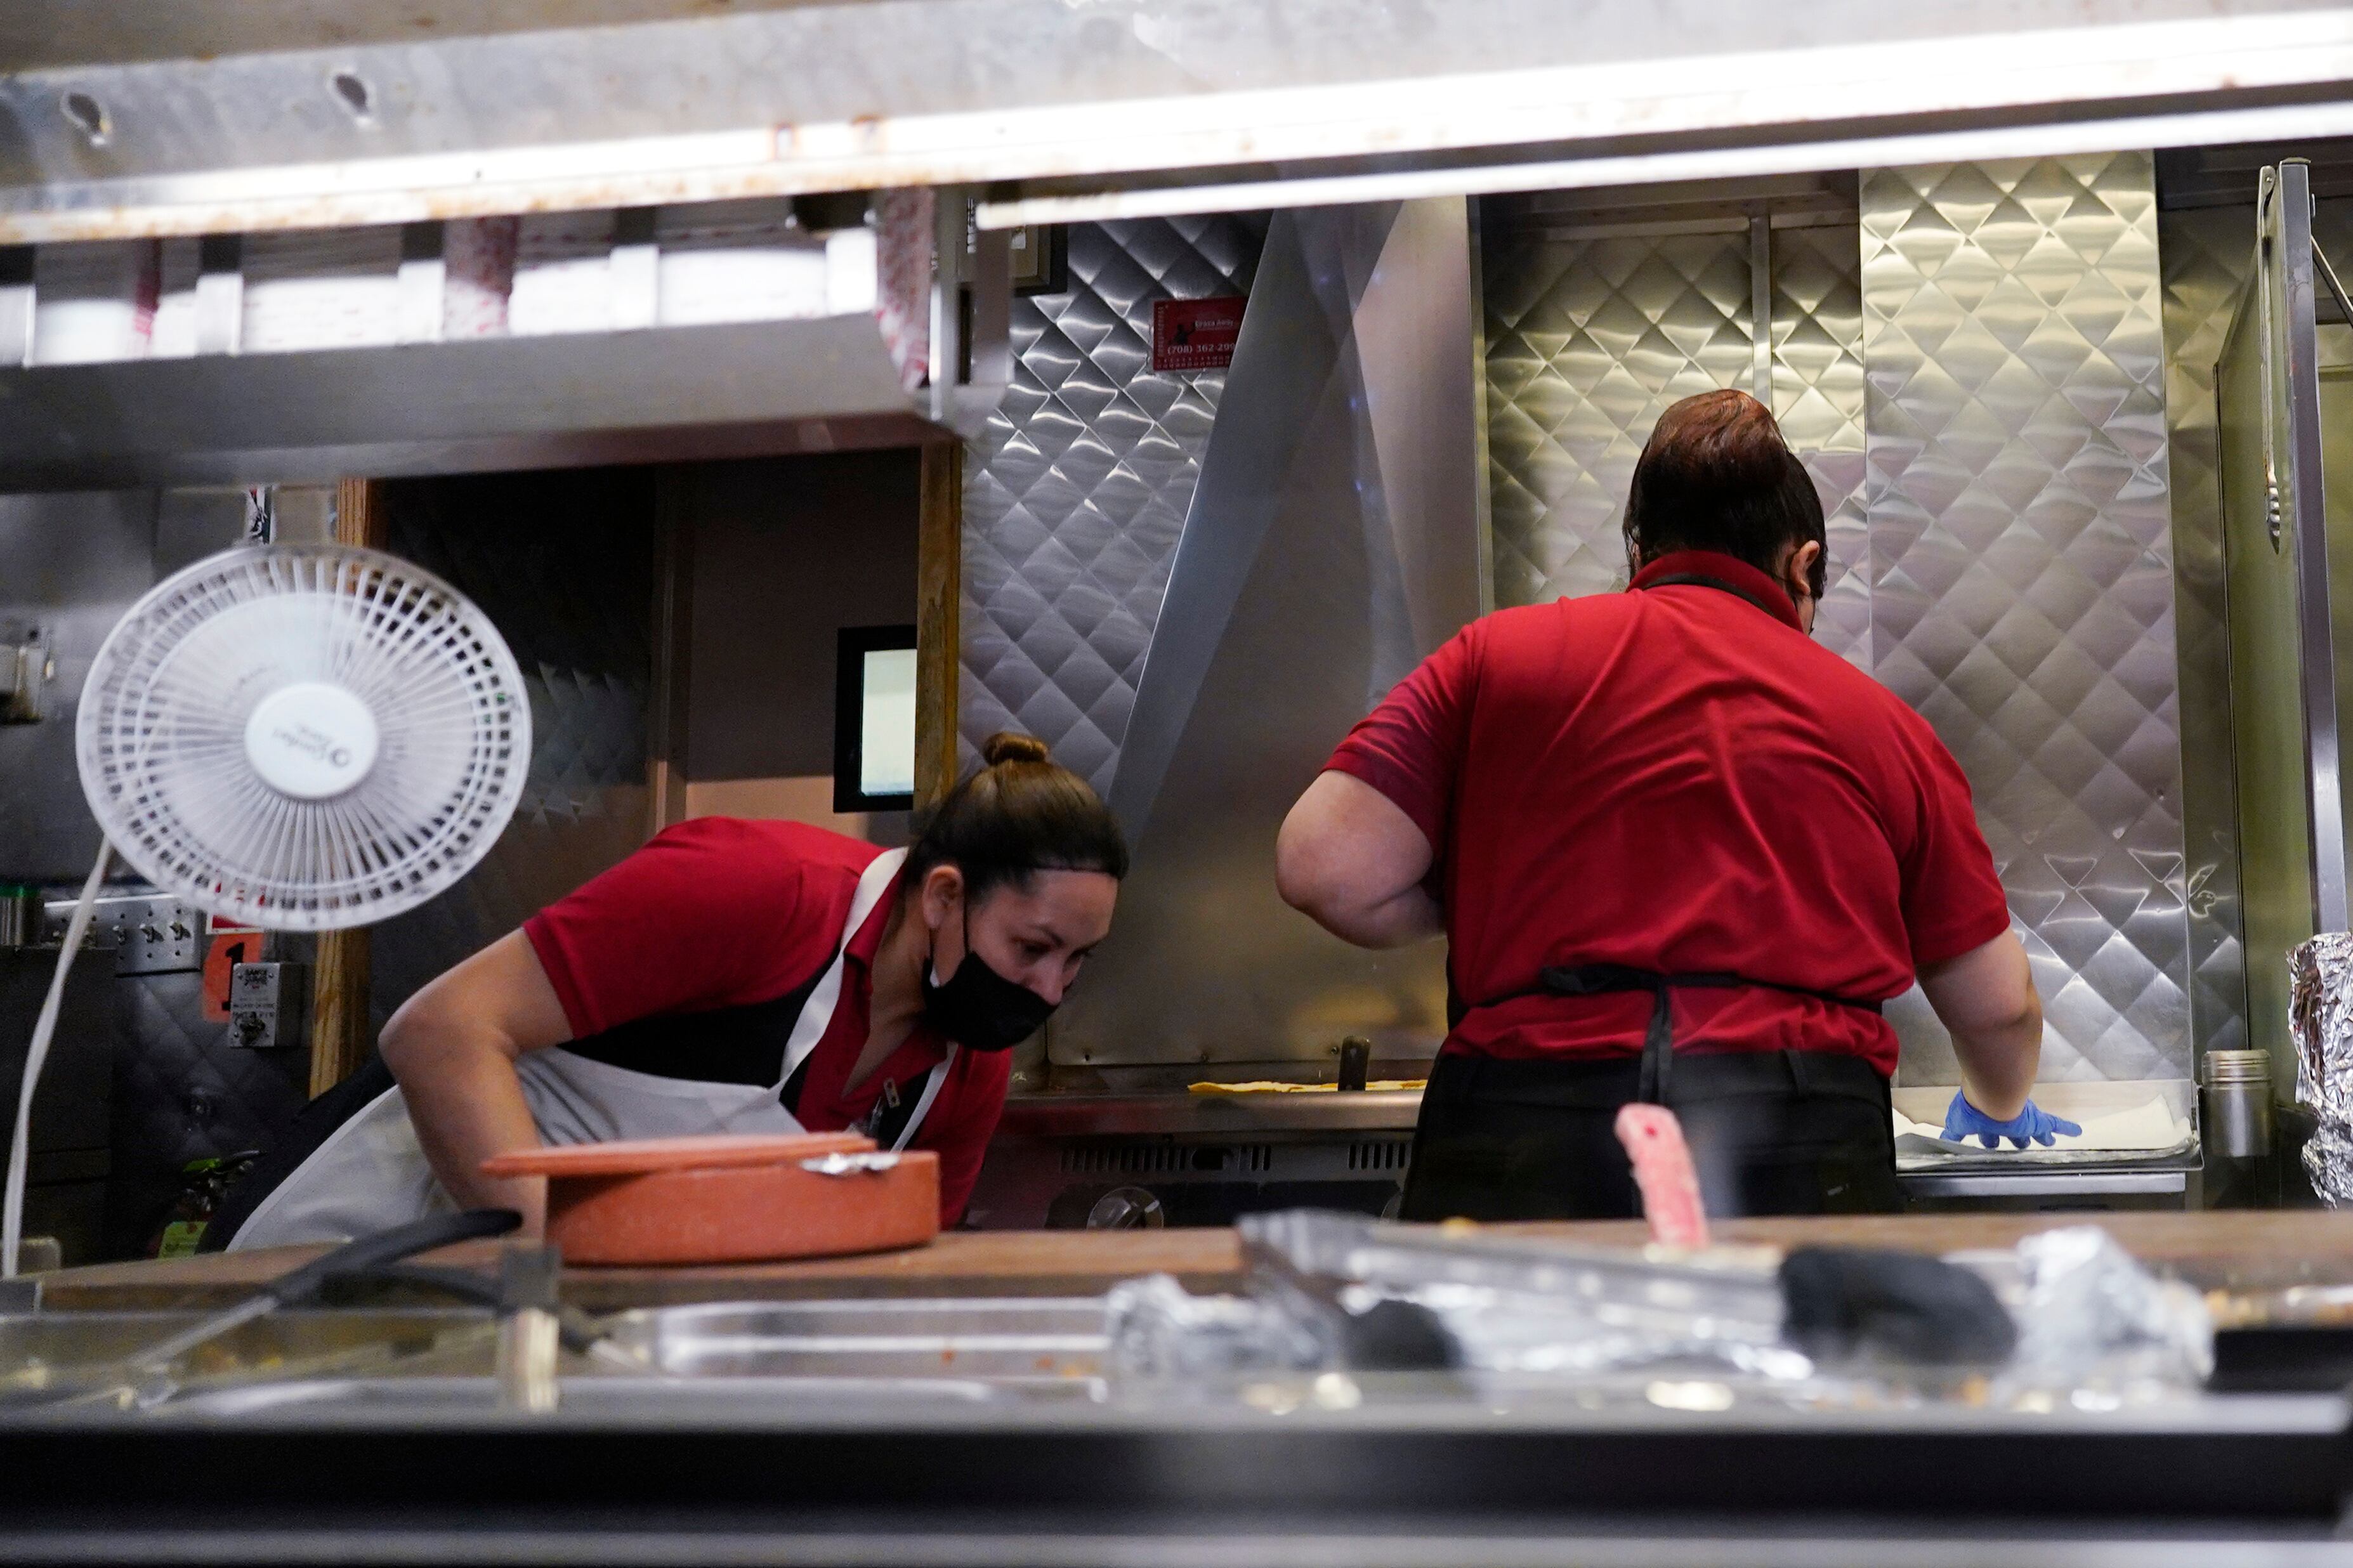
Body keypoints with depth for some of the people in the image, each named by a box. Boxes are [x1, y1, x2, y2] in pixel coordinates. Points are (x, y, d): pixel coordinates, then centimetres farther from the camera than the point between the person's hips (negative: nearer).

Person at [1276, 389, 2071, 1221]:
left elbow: (1324, 870, 1)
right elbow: (1998, 1006, 25)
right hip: (1801, 1162, 1)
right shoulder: (1885, 723, 16)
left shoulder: (1498, 654, 11)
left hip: (1522, 1151, 0)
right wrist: (1999, 1105, 48)